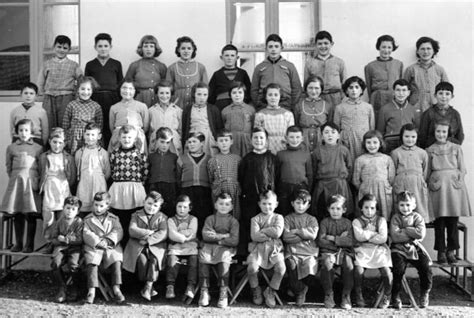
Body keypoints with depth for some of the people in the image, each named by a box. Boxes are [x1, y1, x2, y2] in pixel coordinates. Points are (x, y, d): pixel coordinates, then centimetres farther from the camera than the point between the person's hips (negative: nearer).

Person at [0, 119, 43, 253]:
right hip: (16, 182, 2)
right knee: (17, 214, 5)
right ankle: (18, 243, 13)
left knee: (30, 214, -3)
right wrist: (14, 178, 6)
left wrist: (37, 181, -4)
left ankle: (29, 244, 4)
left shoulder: (38, 148, 5)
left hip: (31, 182, -2)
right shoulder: (11, 147, 10)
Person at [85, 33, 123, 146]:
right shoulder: (90, 65, 12)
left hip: (112, 99, 0)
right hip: (95, 99, 0)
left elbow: (121, 84, 12)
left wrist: (121, 103, 3)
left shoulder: (116, 64, 12)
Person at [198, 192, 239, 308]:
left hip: (225, 247, -1)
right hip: (209, 246, 1)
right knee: (203, 259, -30)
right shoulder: (210, 219, 13)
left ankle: (223, 292, -28)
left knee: (224, 259, -35)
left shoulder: (233, 221, 9)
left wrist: (217, 238, -8)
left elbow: (234, 241, -4)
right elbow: (205, 235, -4)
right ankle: (204, 292, -22)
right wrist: (223, 235, -9)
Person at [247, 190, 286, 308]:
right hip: (258, 249, 0)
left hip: (274, 250, 1)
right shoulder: (255, 219, 7)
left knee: (281, 267, -27)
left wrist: (262, 231, -6)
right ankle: (255, 290, 3)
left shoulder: (278, 217, 9)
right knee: (252, 267, -28)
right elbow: (254, 236, -9)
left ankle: (270, 292, -1)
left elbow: (277, 232, -11)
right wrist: (270, 235, -9)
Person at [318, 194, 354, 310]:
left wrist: (333, 238, -10)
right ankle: (328, 295, -19)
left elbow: (350, 241, -5)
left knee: (349, 264, -32)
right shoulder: (325, 222, 7)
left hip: (344, 251, 1)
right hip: (328, 251, -1)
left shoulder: (347, 223, 10)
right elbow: (321, 241, -5)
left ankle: (346, 296, -19)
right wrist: (340, 240, -6)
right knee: (327, 263, -34)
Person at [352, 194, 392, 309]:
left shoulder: (381, 220, 12)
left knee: (386, 270, -26)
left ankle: (387, 297, -1)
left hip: (379, 249, 1)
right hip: (362, 250, -1)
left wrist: (366, 236, -5)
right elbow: (359, 236, -9)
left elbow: (383, 238, -4)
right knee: (358, 270, -30)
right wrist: (375, 233, -2)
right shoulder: (357, 221, 11)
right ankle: (359, 296, -6)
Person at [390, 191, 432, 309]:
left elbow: (421, 234, -13)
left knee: (426, 267, -17)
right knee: (399, 268, -25)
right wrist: (413, 234, -12)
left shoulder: (417, 217, 5)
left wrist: (404, 230, -11)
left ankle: (425, 294, 7)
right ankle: (395, 296, -4)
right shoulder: (395, 218, 1)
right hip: (399, 249, -2)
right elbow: (395, 237, -14)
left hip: (415, 248, 2)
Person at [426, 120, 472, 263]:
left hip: (454, 186, 1)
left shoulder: (456, 148, 12)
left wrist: (459, 181, -5)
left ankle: (451, 251, 7)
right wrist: (431, 183, -7)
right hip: (437, 187, 0)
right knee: (439, 221, -3)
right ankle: (441, 251, 5)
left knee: (453, 220, -1)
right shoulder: (429, 150, 11)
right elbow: (426, 172, 9)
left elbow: (462, 169, 9)